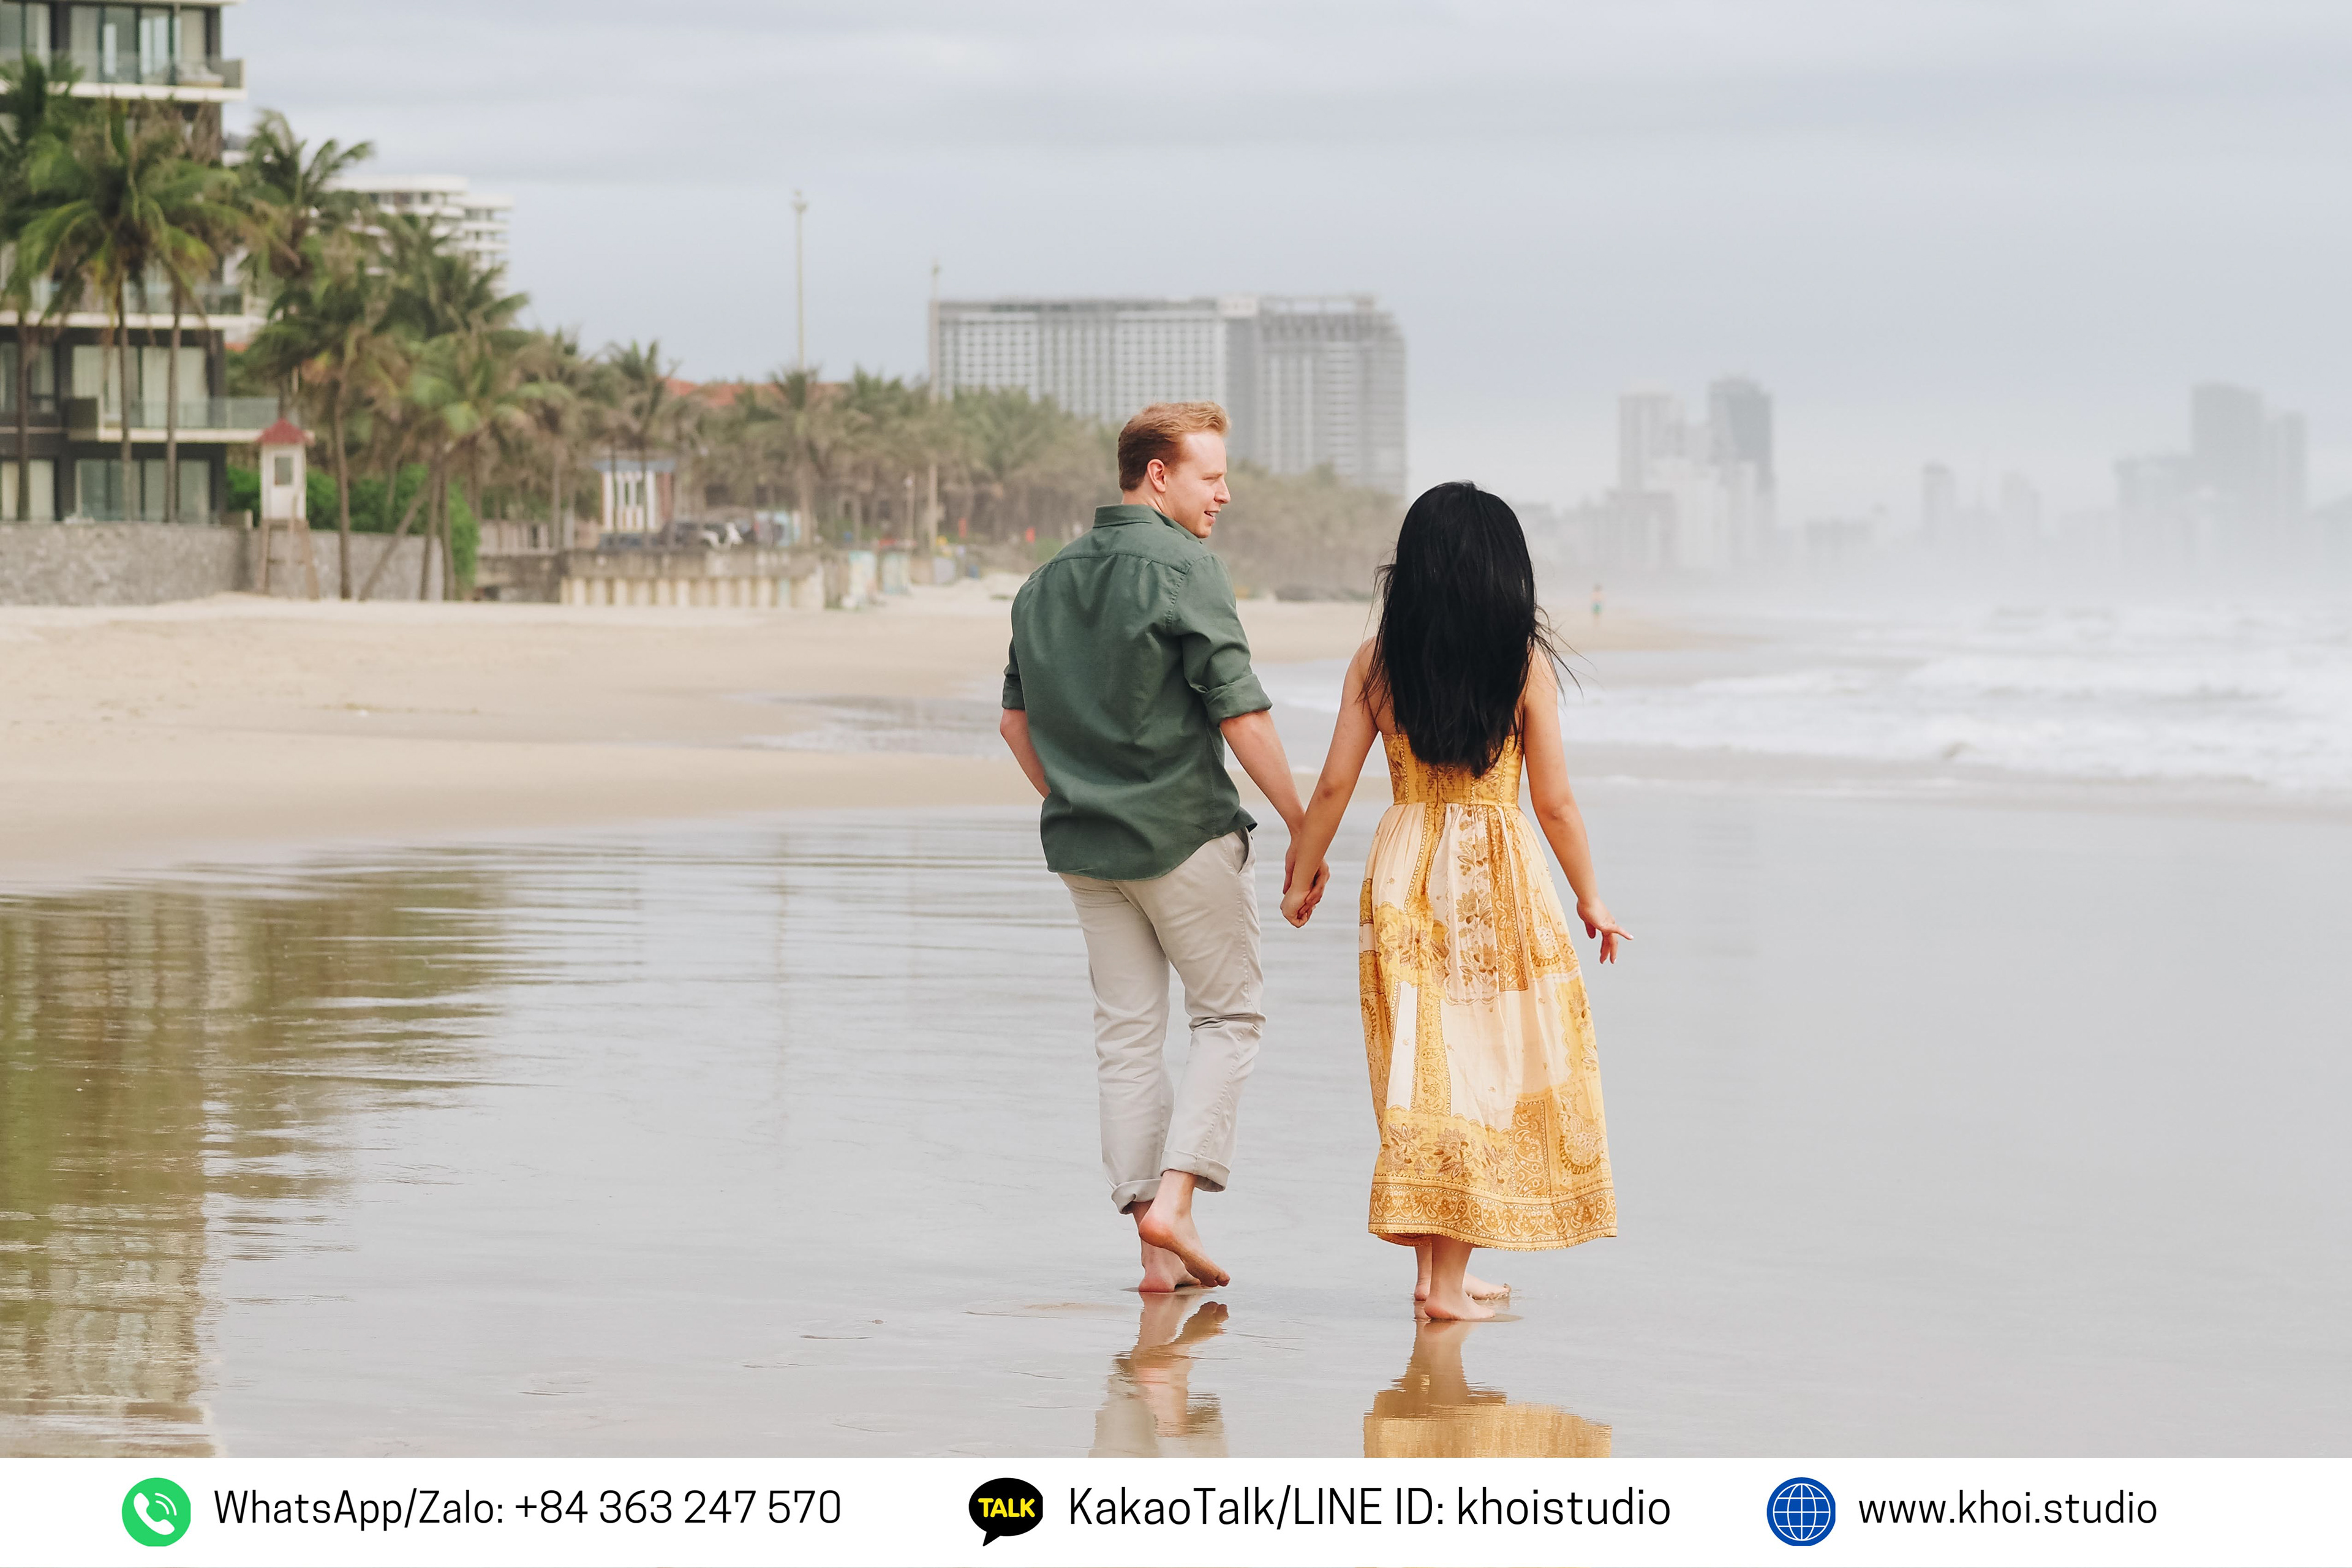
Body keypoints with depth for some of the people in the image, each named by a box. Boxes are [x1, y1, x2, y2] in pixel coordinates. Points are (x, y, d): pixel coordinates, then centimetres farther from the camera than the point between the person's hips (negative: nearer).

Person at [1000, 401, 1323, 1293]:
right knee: (1229, 1015, 8)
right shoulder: (1184, 570, -12)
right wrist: (1303, 831, -9)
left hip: (1084, 843, 6)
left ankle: (1156, 1248, 7)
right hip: (1185, 834, -6)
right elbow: (1241, 718, -16)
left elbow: (1017, 723, 15)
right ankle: (1175, 1196, -6)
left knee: (1126, 1034, 8)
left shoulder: (1047, 583, 10)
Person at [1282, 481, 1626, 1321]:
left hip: (1403, 870, 3)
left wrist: (1301, 877, 16)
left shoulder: (1377, 661, 0)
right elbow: (1554, 800, -4)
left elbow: (1333, 786, 2)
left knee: (1419, 1062, 11)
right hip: (1500, 877, -2)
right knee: (1482, 1062, 4)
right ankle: (1450, 1275, 3)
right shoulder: (1525, 661, -5)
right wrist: (1591, 902, 8)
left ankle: (1435, 1264, 16)